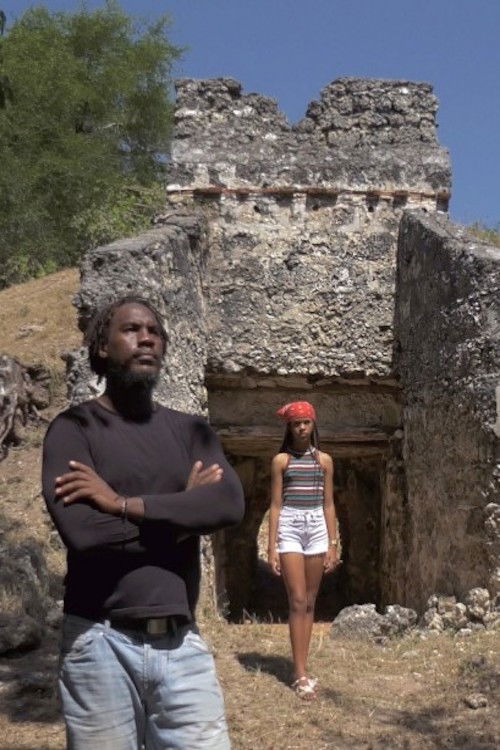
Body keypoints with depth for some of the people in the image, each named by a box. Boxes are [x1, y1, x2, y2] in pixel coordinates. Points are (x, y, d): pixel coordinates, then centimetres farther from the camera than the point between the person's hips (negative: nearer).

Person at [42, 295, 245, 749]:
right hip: (102, 644, -3)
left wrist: (123, 503, -14)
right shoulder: (74, 428, -2)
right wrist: (183, 510, -7)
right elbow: (80, 530, -17)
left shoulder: (190, 430, 10)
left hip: (182, 643, 3)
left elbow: (230, 505, -8)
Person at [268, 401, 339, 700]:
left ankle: (301, 669, 13)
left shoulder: (324, 460, 9)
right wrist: (272, 546, -5)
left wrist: (333, 544, 5)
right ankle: (301, 675, -5)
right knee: (298, 601, -7)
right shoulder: (281, 460, 2)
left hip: (317, 529, 3)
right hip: (290, 529, -3)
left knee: (310, 603, 6)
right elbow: (275, 505, 0)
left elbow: (329, 504, 10)